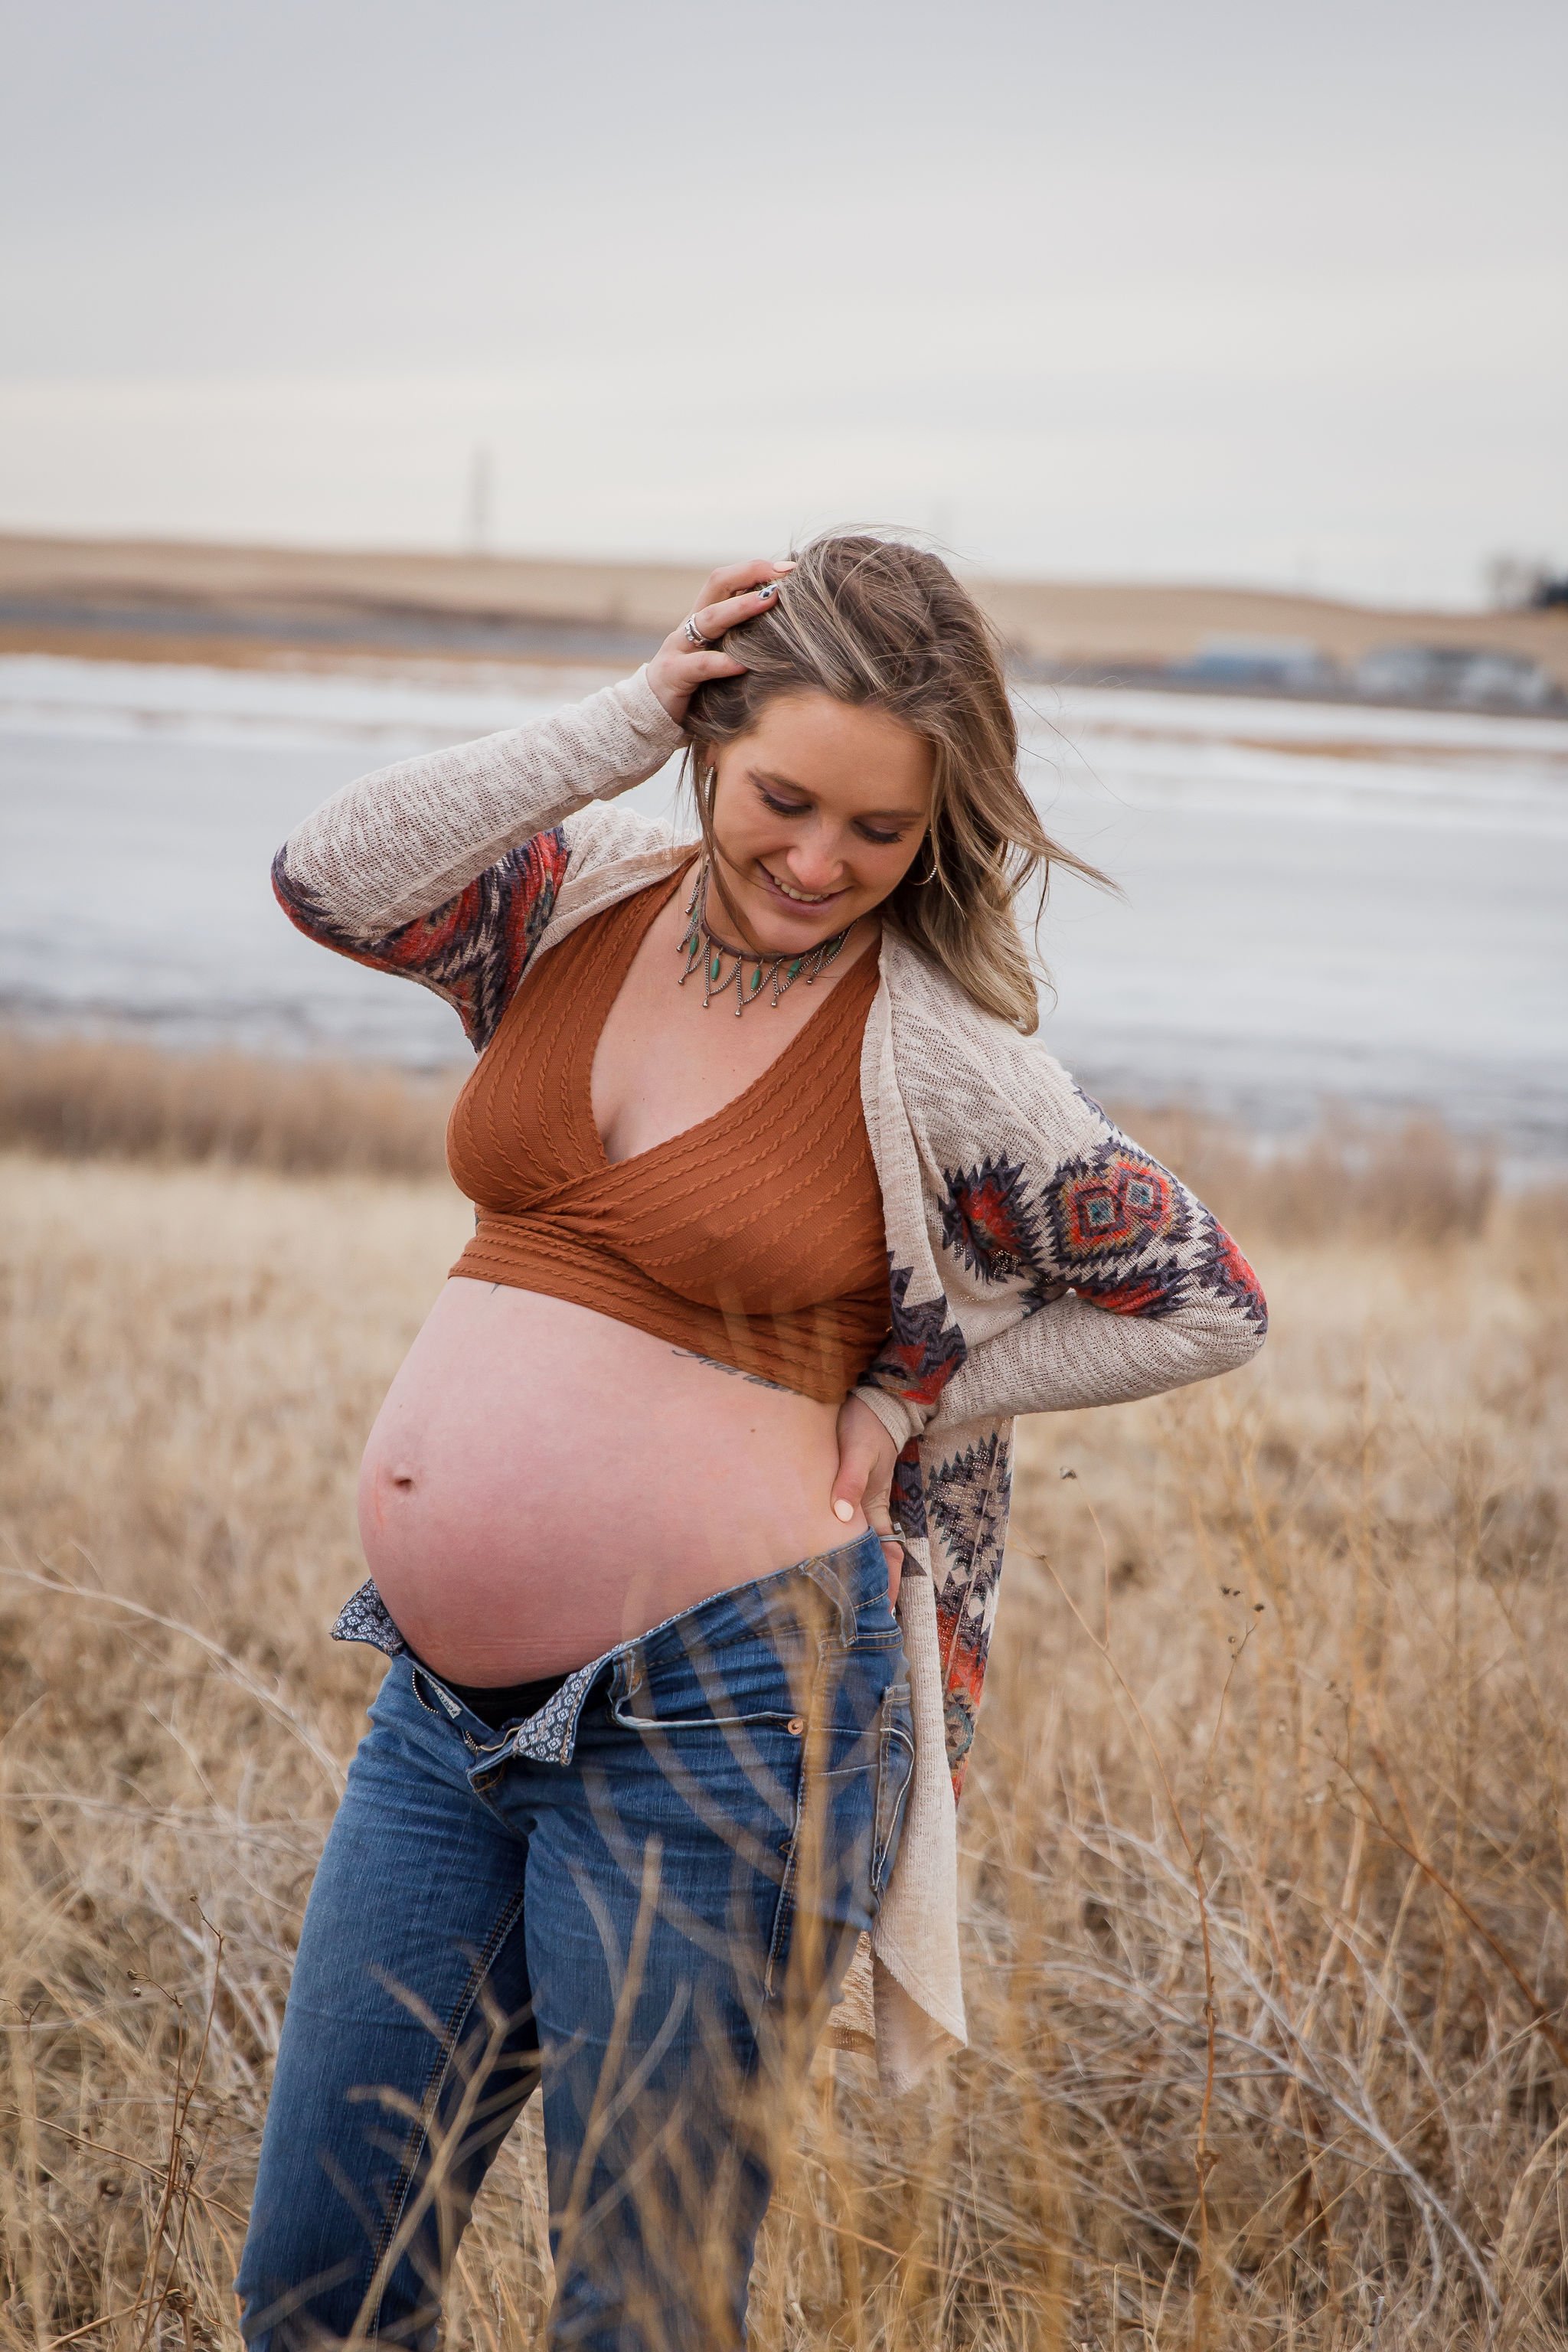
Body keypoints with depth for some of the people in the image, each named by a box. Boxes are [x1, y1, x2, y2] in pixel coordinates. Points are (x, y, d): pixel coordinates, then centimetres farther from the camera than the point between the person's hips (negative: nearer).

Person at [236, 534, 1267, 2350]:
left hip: (715, 1714, -5)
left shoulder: (937, 1058, -9)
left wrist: (904, 1401, -6)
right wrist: (611, 731, -15)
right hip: (451, 1700, 6)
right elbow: (332, 881, -13)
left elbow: (1206, 1305, -4)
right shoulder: (586, 901, 4)